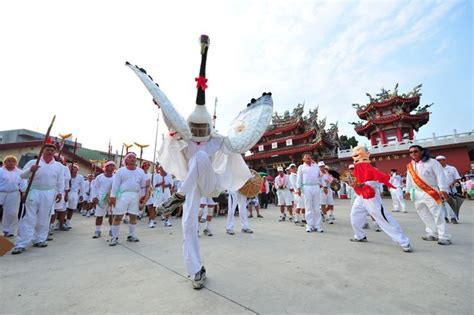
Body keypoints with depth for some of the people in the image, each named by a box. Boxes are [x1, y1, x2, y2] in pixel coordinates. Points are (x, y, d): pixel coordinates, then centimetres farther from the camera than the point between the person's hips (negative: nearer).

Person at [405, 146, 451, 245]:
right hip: (417, 194, 5)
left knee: (438, 215, -3)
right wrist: (408, 191, 15)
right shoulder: (409, 166, 7)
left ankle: (444, 237, 6)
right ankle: (432, 234, 24)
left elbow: (440, 176, -11)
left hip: (431, 193, -5)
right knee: (425, 215, 12)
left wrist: (443, 189, -19)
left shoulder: (432, 162, -7)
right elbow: (409, 179, 15)